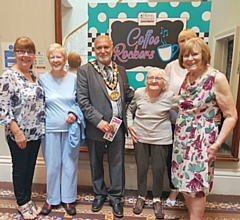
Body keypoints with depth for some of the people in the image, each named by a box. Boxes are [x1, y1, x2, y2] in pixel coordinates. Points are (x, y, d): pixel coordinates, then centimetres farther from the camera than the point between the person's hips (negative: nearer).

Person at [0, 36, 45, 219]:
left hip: (36, 132, 6)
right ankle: (23, 203, 31)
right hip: (18, 134, -6)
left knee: (31, 167, 18)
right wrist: (17, 132, -19)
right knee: (20, 168, 11)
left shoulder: (34, 75, 7)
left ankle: (28, 199, 36)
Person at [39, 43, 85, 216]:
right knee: (52, 165, 10)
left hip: (71, 128, 0)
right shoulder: (42, 79, -2)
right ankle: (52, 199, 31)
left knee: (70, 164, 9)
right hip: (50, 129, 0)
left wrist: (75, 113, -12)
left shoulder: (74, 78, -2)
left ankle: (68, 199, 28)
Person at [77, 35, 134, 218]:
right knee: (96, 163, 15)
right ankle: (99, 194, 37)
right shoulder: (85, 70, -6)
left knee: (117, 162, 12)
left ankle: (116, 196, 32)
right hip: (96, 126, -2)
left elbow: (128, 94, 14)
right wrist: (98, 120, -19)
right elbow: (83, 100, -12)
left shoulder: (121, 70, 8)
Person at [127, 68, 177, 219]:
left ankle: (157, 199, 30)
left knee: (159, 169, 7)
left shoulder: (170, 96, -10)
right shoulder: (139, 93, -5)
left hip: (161, 138, -1)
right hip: (140, 137, 2)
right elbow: (130, 109, 8)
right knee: (141, 168, 11)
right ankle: (141, 197, 33)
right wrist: (130, 125, 0)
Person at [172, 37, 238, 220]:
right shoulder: (187, 77, 5)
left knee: (197, 186, 5)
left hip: (202, 140, -6)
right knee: (183, 182, 16)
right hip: (182, 138, 7)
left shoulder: (217, 78, -14)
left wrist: (217, 144, -18)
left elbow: (231, 115, -13)